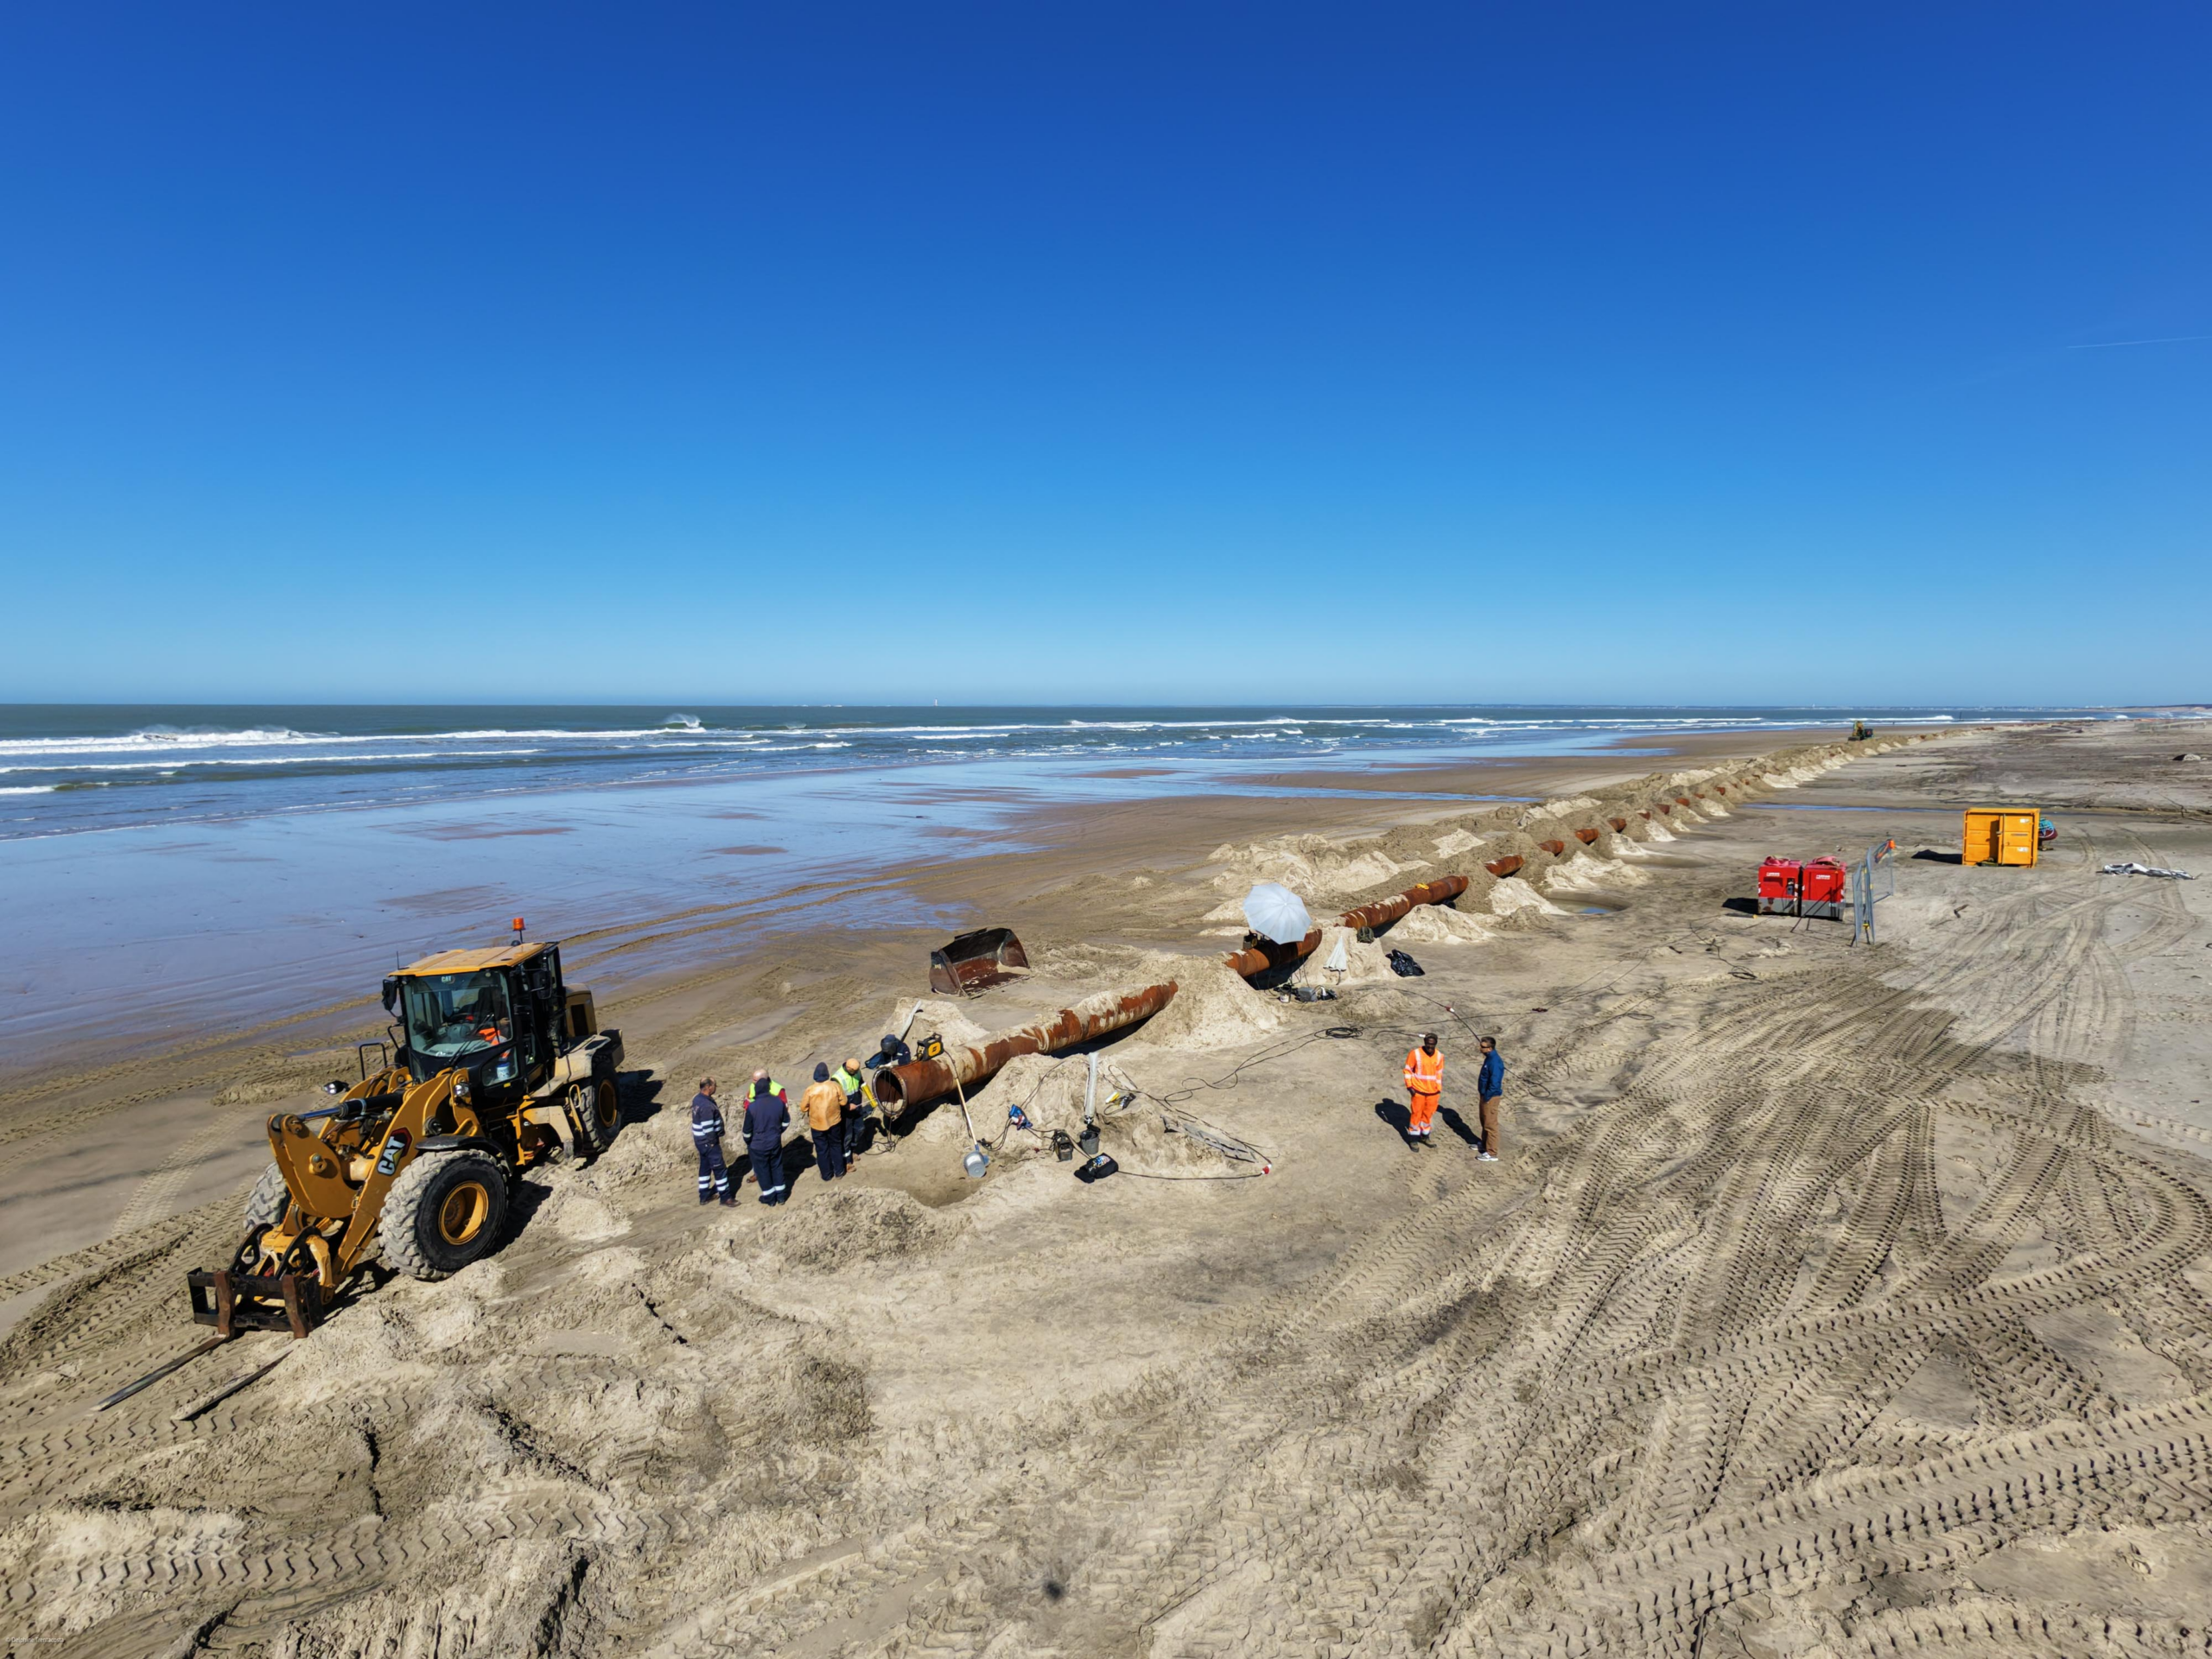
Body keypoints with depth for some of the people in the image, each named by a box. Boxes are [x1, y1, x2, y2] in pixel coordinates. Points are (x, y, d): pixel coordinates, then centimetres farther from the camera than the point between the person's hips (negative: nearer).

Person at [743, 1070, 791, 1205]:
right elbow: (786, 1122, 2)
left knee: (762, 1170, 13)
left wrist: (747, 1142, 6)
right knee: (777, 1167, 19)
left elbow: (747, 1130, -13)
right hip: (775, 1142, 3)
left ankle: (769, 1197, 24)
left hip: (758, 1145, -3)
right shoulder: (779, 1102, -11)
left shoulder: (752, 1107, -22)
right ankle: (781, 1195, 29)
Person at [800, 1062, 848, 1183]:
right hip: (834, 1122, 2)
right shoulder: (835, 1086, -15)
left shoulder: (810, 1089, -19)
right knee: (836, 1146, 20)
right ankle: (839, 1172, 28)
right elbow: (843, 1102, -4)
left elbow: (803, 1107, -9)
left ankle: (827, 1176, 22)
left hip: (817, 1124, -2)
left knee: (822, 1150, 13)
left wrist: (809, 1113, 11)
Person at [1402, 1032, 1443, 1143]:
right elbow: (1408, 1070, -6)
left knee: (1428, 1113, 14)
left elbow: (1439, 1073, 11)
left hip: (1433, 1091, 4)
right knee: (1417, 1113, 3)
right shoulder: (1415, 1053, -14)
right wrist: (1409, 1086, -11)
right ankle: (1413, 1138, 16)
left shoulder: (1439, 1056, -2)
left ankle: (1424, 1136, 31)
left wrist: (1439, 1088, 11)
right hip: (1418, 1090, -4)